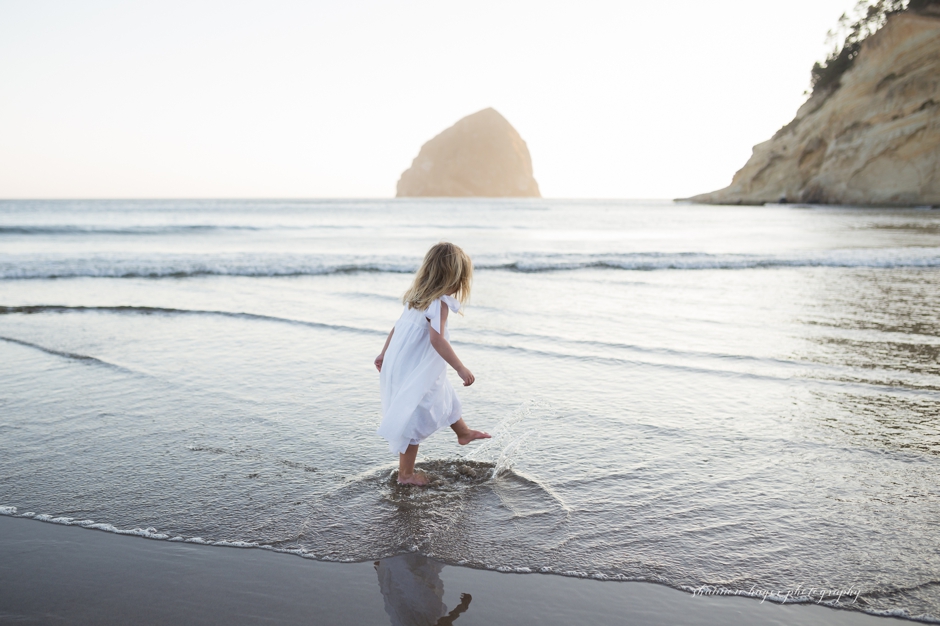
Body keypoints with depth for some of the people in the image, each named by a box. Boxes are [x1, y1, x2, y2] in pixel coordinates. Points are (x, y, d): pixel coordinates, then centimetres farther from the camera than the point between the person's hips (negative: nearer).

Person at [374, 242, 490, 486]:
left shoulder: (417, 298, 4)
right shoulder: (439, 303, -23)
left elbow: (397, 328, 13)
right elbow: (437, 339, -35)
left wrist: (384, 354, 23)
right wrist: (461, 368, -32)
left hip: (402, 368, 10)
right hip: (415, 377, -10)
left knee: (445, 399, 29)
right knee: (415, 423, 5)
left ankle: (463, 433, 52)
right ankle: (405, 474, 19)